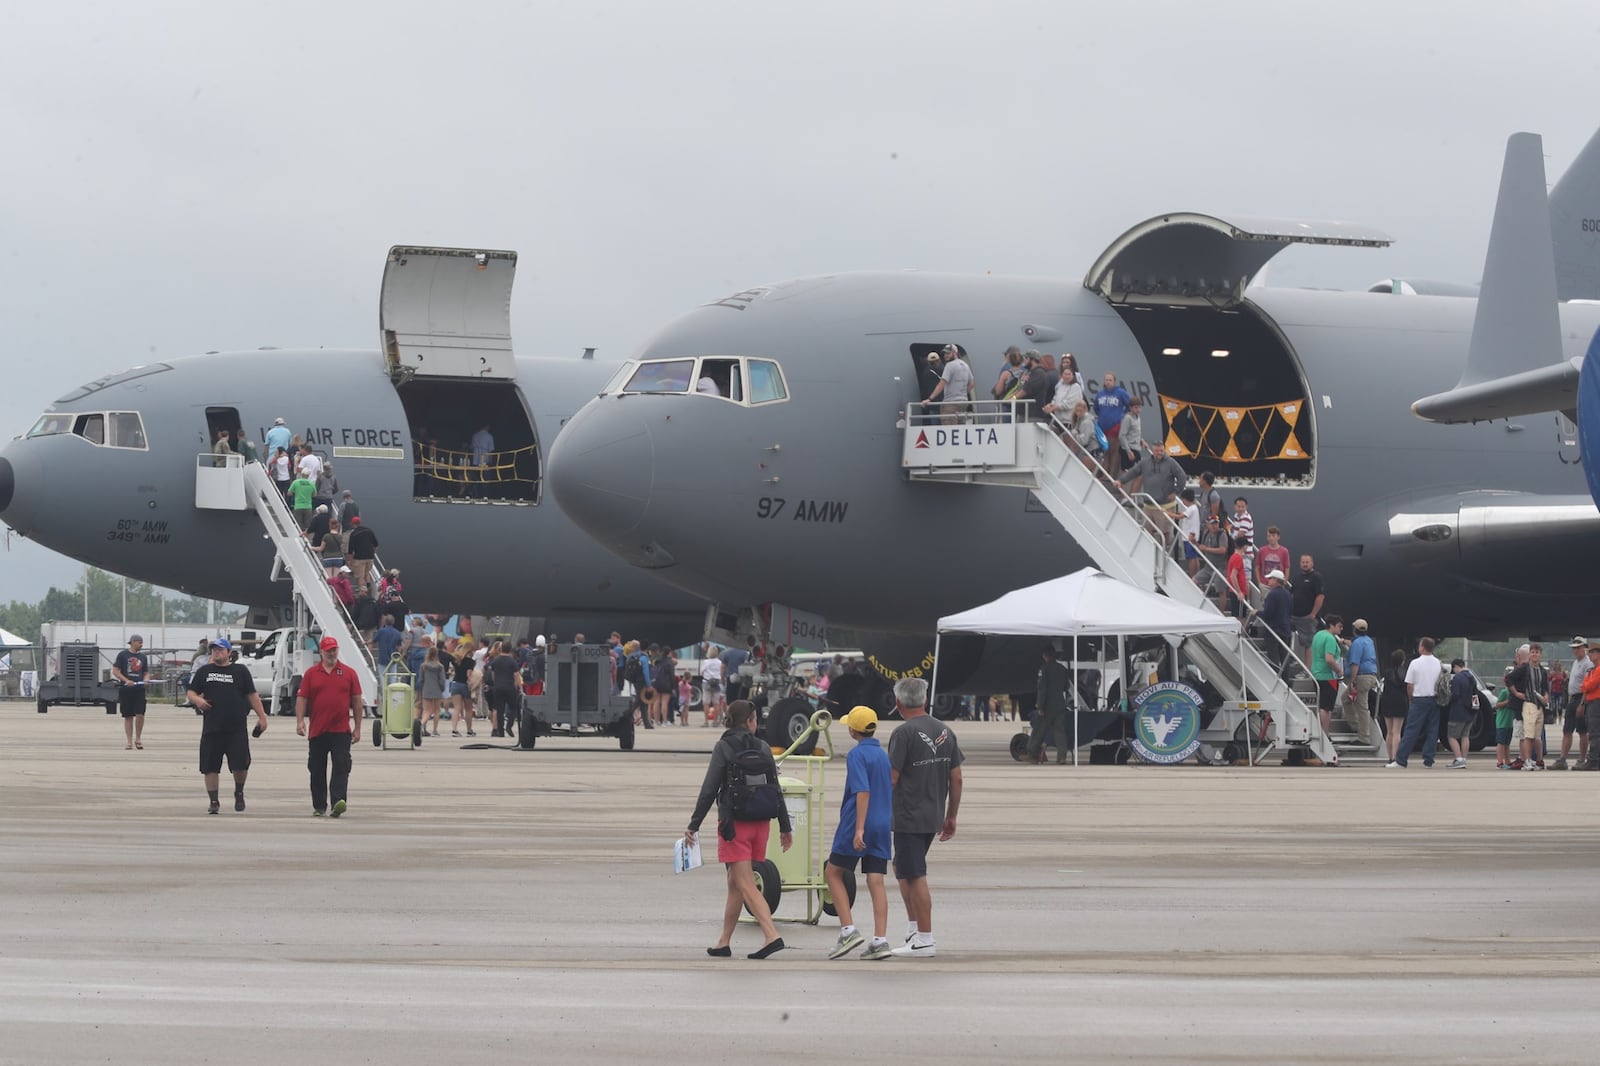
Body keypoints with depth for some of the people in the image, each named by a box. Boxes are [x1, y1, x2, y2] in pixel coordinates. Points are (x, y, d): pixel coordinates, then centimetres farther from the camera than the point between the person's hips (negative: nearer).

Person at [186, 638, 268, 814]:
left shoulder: (240, 671, 8)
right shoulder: (204, 671, 12)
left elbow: (252, 695, 8)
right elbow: (191, 693, 12)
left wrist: (261, 716, 3)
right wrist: (197, 700, -11)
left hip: (236, 728, -2)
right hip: (211, 728, 2)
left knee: (241, 764, -7)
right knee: (210, 767, 0)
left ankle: (239, 793, 20)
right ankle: (214, 802, 10)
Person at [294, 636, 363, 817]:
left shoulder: (348, 673, 6)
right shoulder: (311, 674, 7)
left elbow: (356, 700, 8)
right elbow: (302, 698, 4)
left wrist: (357, 727, 5)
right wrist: (300, 721, -10)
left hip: (341, 730, -1)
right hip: (317, 731, 2)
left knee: (341, 767, -13)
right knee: (317, 771, 8)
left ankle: (338, 802, -21)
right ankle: (319, 807, 18)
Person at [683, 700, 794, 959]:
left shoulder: (723, 748, -7)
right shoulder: (763, 749, 5)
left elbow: (709, 789, -12)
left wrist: (693, 825, -8)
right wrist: (785, 827, 15)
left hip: (734, 823, -5)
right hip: (760, 822, 5)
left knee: (746, 885, -8)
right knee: (735, 883, 15)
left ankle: (772, 935, -22)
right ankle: (724, 942, 20)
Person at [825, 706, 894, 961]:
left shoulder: (857, 755, -10)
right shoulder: (884, 755, 13)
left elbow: (863, 792, -20)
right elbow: (893, 794, 20)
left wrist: (859, 828, -24)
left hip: (856, 827, -7)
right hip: (883, 826, 7)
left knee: (833, 873, 7)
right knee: (876, 882, 3)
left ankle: (848, 931, -3)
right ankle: (880, 940, -5)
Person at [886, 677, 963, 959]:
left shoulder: (904, 733, -13)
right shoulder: (945, 731, 9)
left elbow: (891, 778, -15)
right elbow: (956, 779, 12)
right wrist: (951, 817, 19)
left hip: (909, 817, -8)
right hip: (934, 817, 8)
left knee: (915, 876, -4)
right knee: (903, 869, 20)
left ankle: (924, 940, -4)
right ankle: (913, 930, 20)